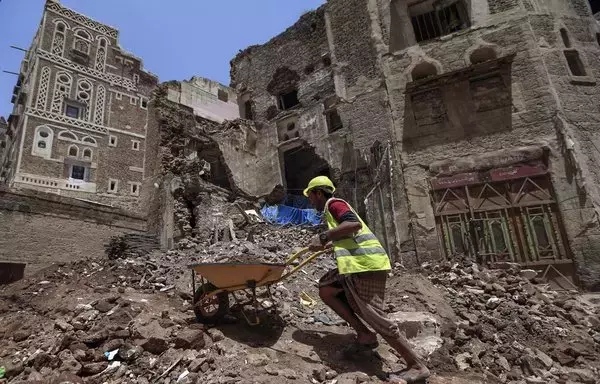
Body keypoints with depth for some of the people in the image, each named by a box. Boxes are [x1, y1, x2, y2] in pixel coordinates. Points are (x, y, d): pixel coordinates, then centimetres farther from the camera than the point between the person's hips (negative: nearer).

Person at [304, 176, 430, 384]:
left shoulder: (333, 203, -3)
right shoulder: (333, 208, 26)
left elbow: (354, 224, -21)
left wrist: (323, 237, -17)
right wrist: (329, 244, 32)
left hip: (364, 262, -10)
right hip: (358, 262, 10)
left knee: (374, 316, -7)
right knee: (326, 289, 13)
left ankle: (417, 366, 5)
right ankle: (364, 335, 11)